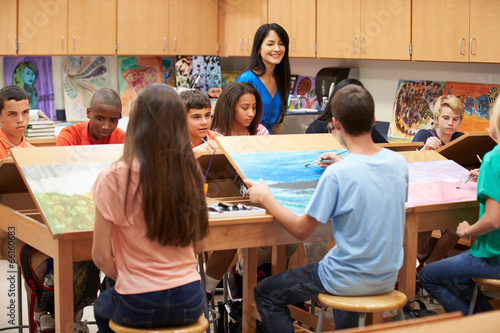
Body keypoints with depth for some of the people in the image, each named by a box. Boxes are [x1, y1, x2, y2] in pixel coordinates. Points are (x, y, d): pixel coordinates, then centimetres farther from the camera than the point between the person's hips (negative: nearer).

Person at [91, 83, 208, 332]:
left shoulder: (114, 178, -16)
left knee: (102, 307, 33)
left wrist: (126, 280, 8)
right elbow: (199, 245, 6)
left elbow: (101, 256, -10)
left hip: (139, 309, -3)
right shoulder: (190, 173, -4)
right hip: (191, 303, 4)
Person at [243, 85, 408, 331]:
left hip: (350, 281, -6)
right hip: (388, 277, 7)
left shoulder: (336, 175, -24)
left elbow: (301, 230, -16)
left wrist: (266, 199, -4)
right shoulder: (399, 162, -6)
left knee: (264, 294, 12)